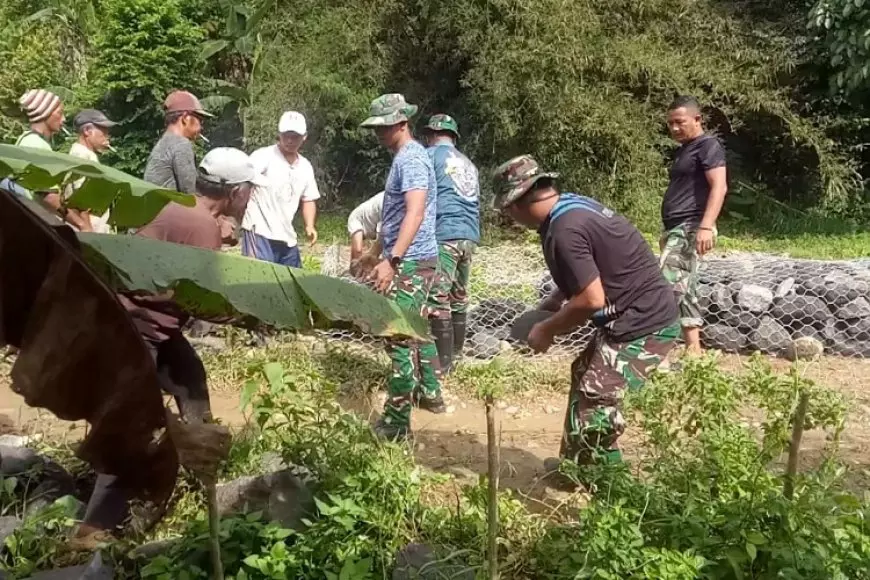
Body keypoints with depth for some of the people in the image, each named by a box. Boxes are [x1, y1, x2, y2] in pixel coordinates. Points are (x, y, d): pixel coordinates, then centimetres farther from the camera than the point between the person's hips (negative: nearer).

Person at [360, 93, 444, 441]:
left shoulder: (410, 158, -16)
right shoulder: (407, 156, 16)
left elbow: (415, 213, -29)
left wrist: (392, 260, -36)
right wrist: (380, 251, 30)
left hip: (410, 263, -11)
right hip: (415, 260, 11)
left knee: (400, 338, -8)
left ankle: (396, 422, -2)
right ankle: (430, 394, 36)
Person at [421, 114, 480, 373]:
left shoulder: (430, 155, 3)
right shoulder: (468, 164, 24)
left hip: (444, 235, -7)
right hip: (469, 236, 7)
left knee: (438, 299, -5)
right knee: (459, 297, 14)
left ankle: (443, 362, -4)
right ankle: (455, 354, 20)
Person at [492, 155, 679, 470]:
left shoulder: (564, 230, -24)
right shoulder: (571, 205, 7)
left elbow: (592, 299, -24)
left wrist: (546, 329, -9)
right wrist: (549, 305, 13)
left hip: (643, 325, -10)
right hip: (641, 315, 10)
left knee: (594, 403, -8)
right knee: (584, 375, 21)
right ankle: (576, 464, 33)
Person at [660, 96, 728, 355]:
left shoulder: (708, 145, -7)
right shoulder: (683, 149, 21)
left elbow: (719, 186, -18)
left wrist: (706, 226, -29)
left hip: (690, 228, -10)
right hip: (678, 229, 10)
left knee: (668, 287, -16)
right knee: (684, 291, 8)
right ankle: (693, 350, 10)